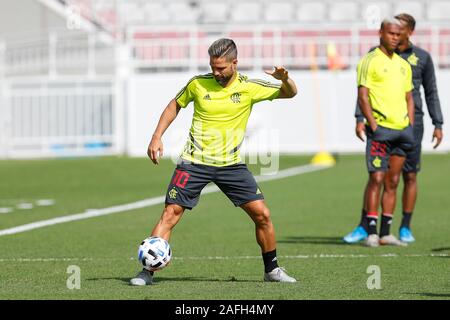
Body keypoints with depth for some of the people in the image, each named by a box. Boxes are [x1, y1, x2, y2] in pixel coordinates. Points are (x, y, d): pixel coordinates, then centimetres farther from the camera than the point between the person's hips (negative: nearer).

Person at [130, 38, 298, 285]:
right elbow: (175, 105, 12)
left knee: (262, 214, -4)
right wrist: (157, 137, 4)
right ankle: (147, 272, -7)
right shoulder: (198, 84, -5)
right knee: (170, 214, -11)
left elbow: (290, 93, 4)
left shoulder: (249, 88, -4)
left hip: (231, 164, 1)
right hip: (194, 162, -1)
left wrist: (284, 79, -20)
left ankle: (272, 269, 15)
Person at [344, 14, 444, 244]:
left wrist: (438, 125, 9)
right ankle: (364, 227, -4)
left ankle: (405, 228, 14)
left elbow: (431, 93, 14)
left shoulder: (422, 58, 8)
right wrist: (360, 118, -6)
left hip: (411, 124, 1)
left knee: (410, 177, 4)